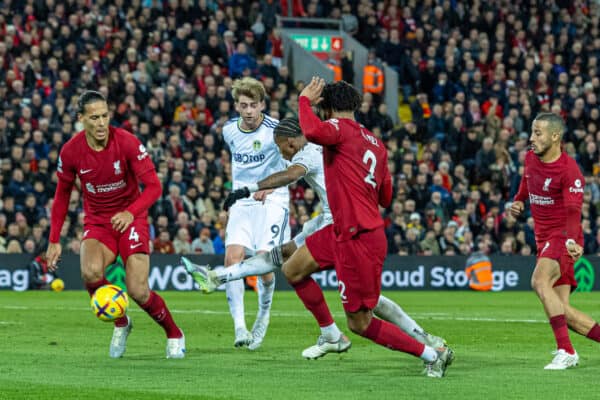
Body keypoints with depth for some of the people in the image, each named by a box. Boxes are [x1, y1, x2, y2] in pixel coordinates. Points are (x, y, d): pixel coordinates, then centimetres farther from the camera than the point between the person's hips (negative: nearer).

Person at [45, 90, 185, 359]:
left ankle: (174, 334, 16)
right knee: (91, 273, -30)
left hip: (131, 219, -2)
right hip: (97, 223, 2)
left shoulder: (127, 143, -17)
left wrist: (131, 213, -34)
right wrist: (54, 241, 4)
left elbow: (154, 186, -16)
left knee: (138, 291, -14)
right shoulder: (71, 151, -9)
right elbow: (62, 195, 6)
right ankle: (120, 323, -1)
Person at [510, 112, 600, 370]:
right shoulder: (530, 158, 7)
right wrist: (518, 203, 12)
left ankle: (565, 351, -36)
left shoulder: (569, 170, -16)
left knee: (540, 281, -33)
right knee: (563, 312, 1)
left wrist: (572, 241, -43)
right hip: (543, 238, 8)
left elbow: (573, 211, -26)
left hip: (562, 236, -8)